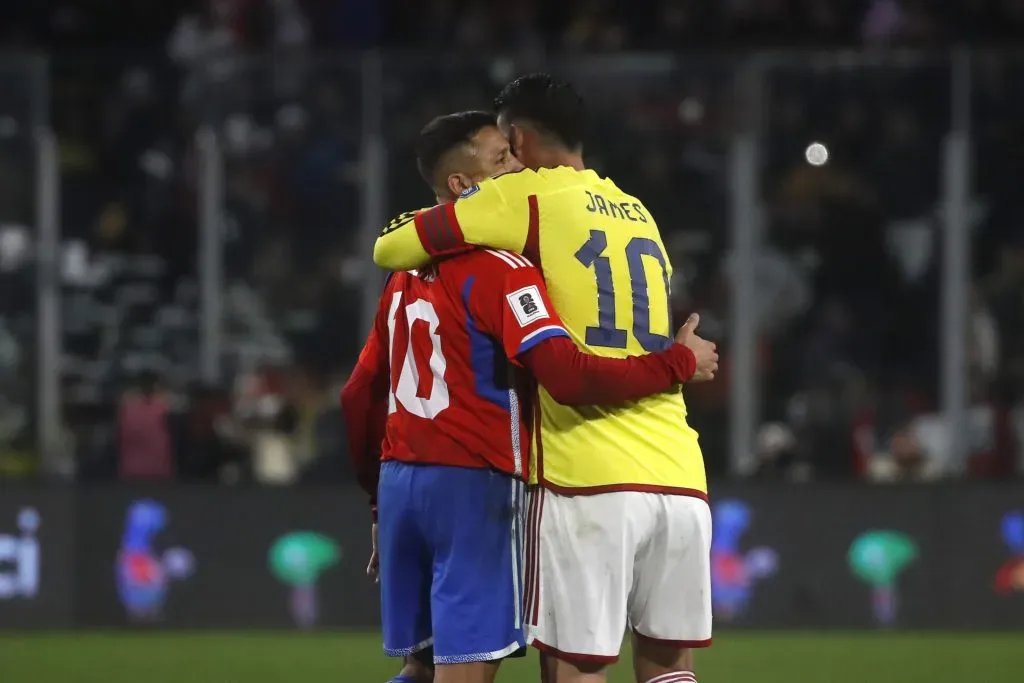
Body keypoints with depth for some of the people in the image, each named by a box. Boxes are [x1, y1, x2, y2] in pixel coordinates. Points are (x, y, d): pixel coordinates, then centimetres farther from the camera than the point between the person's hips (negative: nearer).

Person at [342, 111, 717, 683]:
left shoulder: (406, 279, 16)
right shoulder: (501, 270, -11)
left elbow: (360, 398, 19)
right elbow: (570, 377, -23)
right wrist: (678, 364, -12)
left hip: (402, 483, 8)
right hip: (475, 485, -8)